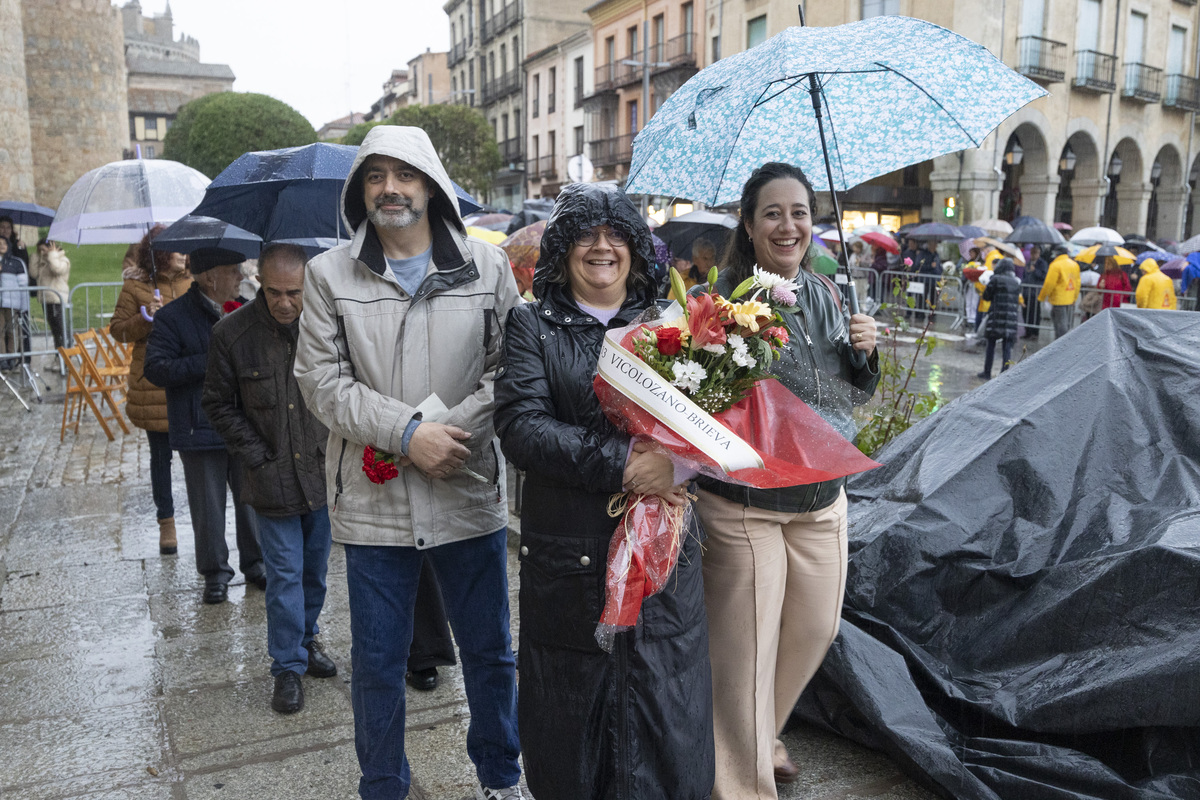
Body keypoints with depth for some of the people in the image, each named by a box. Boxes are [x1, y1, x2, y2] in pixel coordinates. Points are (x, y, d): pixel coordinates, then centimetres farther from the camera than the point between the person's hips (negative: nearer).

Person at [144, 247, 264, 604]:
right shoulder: (172, 317, -6)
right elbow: (155, 369, -14)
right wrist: (209, 362, -19)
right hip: (201, 429, -4)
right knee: (208, 507, 7)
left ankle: (255, 563, 29)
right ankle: (215, 574, 23)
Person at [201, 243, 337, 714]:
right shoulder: (231, 334, -9)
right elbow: (219, 406, 0)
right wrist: (258, 458, -6)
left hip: (323, 473, 2)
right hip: (272, 479, -2)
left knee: (316, 568, 16)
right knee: (284, 575, 2)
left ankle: (306, 639, 37)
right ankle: (288, 667, 16)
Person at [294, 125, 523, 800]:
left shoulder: (488, 267, 2)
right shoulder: (330, 274, 2)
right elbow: (323, 382, -4)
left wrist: (447, 429, -15)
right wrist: (407, 432, -16)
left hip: (471, 496, 1)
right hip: (373, 502, 0)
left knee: (491, 652, 15)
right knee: (378, 663, 13)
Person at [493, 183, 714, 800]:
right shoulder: (532, 327, 4)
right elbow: (519, 426, -10)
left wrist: (671, 462, -18)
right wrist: (620, 465, -21)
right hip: (566, 558, -1)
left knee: (667, 721, 8)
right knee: (569, 723, 11)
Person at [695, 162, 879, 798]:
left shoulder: (826, 296, 6)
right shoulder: (725, 301, -14)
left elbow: (857, 391, 15)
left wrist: (866, 351, -3)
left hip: (823, 499, 7)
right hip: (743, 504, -7)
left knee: (815, 628, 19)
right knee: (746, 648, 2)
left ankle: (762, 736, 44)